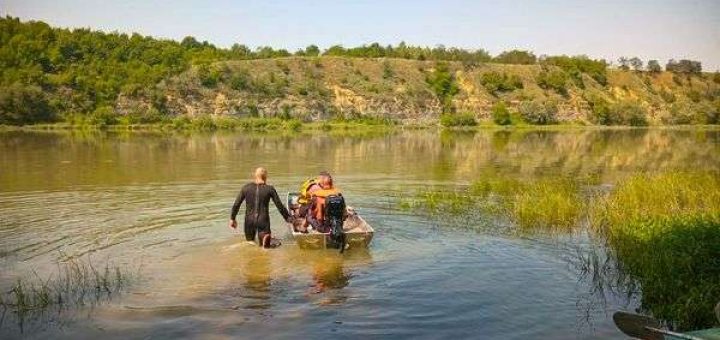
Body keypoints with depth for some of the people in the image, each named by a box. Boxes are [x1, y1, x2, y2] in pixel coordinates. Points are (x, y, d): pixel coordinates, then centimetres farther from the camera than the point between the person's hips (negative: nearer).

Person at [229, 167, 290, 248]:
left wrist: (232, 218, 12)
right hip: (263, 220, -2)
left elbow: (236, 204, 1)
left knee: (249, 240, 24)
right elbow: (279, 205, -2)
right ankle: (267, 239, -23)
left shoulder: (246, 187, -1)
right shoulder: (269, 189, -5)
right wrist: (288, 218, 10)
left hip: (249, 220, 2)